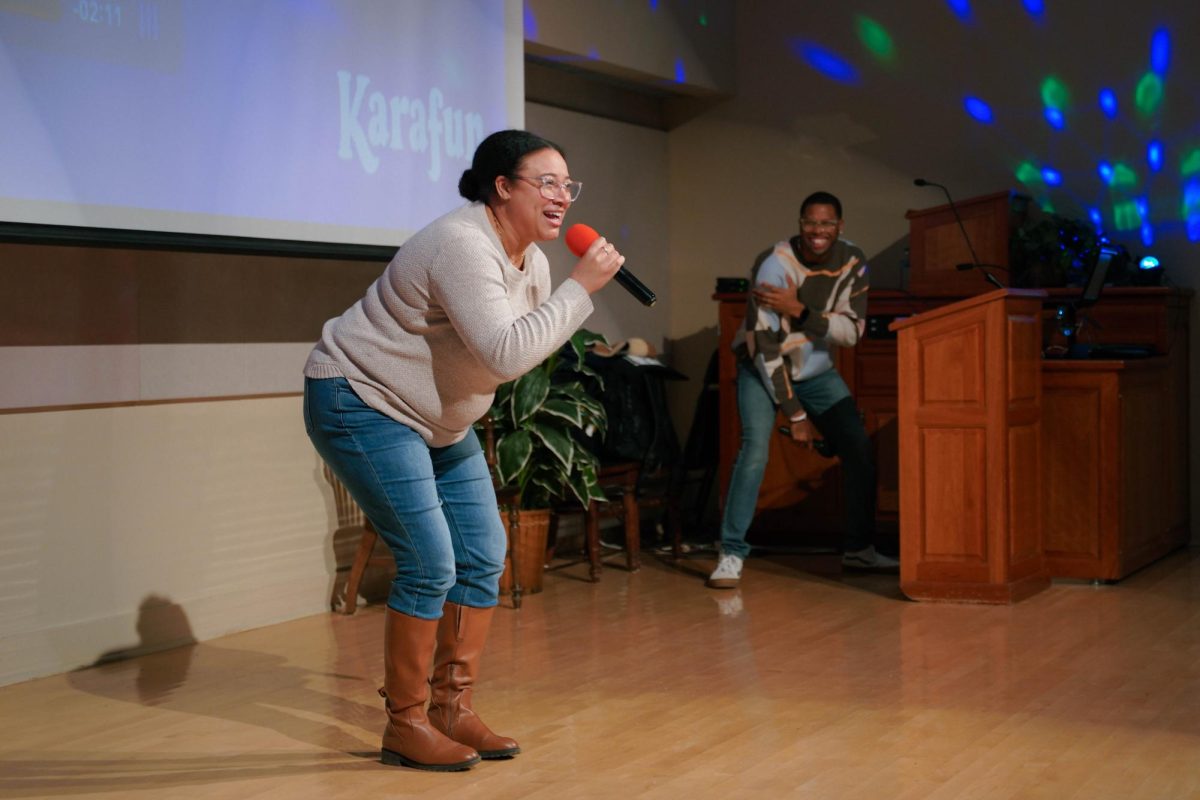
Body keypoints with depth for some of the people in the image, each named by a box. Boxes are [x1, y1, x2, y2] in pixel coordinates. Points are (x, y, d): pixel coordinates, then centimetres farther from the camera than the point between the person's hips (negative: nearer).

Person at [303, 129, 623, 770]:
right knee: (430, 564, -13)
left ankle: (451, 709, 14)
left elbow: (524, 344, 17)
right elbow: (506, 354, -36)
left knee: (484, 556, 4)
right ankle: (404, 725, 1)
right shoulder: (463, 245, -27)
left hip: (435, 419, 10)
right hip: (360, 401, -10)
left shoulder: (531, 258, 3)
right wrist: (580, 288, -31)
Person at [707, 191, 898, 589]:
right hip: (764, 369, -5)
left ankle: (859, 547, 14)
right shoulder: (775, 266, -25)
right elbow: (766, 349, -24)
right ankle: (731, 554, -20)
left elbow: (852, 332, -19)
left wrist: (798, 310, -33)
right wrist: (795, 414, -22)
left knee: (860, 449, -2)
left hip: (817, 371, 5)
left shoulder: (853, 263, -11)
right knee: (755, 448, -24)